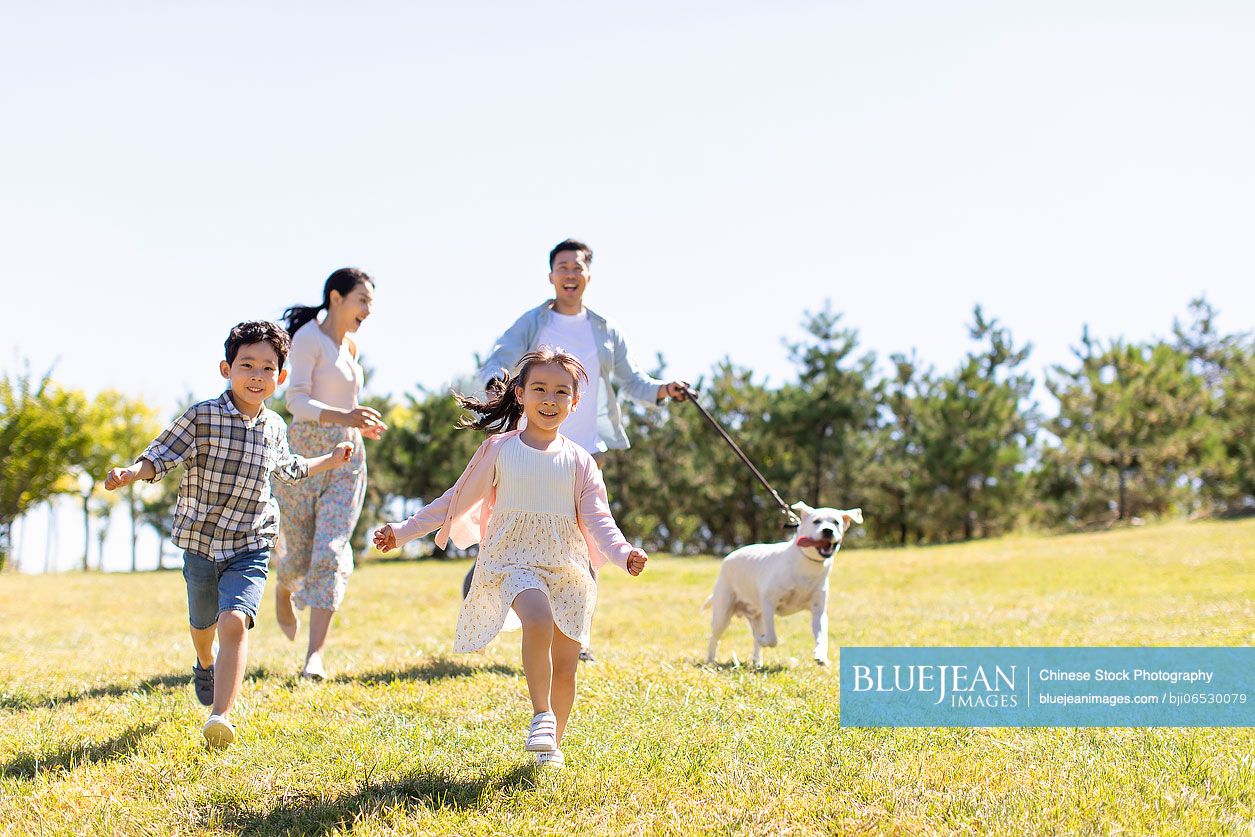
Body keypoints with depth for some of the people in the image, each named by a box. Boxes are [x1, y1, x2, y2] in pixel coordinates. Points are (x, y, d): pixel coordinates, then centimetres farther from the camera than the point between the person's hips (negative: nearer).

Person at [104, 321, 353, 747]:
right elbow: (161, 455, -12)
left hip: (251, 547, 0)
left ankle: (220, 717, -28)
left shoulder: (274, 427, 3)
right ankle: (205, 664, 58)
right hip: (200, 541, 0)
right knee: (203, 623, 23)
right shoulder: (202, 417, -10)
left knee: (235, 622, -22)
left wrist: (329, 461, 29)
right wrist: (132, 471, -31)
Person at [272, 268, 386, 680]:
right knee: (300, 552, 5)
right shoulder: (308, 338, -7)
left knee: (331, 552, -10)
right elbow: (298, 401, -19)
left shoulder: (350, 347, 15)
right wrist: (343, 417, -33)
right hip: (304, 453, -5)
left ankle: (315, 655, -14)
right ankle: (283, 590, 44)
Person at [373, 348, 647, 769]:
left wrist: (623, 553, -21)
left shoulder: (579, 461, 6)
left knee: (564, 669, 1)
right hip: (514, 562, -2)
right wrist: (404, 531, 7)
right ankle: (541, 715, -18)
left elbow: (598, 518, -1)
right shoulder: (498, 450, 4)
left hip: (567, 568, 2)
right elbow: (457, 500, 10)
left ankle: (552, 746, 22)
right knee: (538, 619, -34)